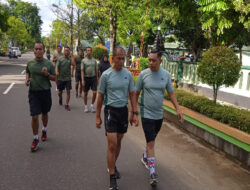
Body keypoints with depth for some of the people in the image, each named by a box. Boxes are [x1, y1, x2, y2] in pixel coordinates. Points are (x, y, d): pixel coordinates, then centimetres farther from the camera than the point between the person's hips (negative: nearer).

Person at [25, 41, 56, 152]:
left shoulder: (48, 64, -6)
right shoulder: (30, 63, -1)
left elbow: (54, 78, 0)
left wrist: (47, 74, -19)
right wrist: (27, 79, 0)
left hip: (45, 92, 0)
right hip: (33, 92, 0)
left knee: (44, 114, 18)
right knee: (34, 116, -6)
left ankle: (44, 130, 46)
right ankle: (35, 139, 8)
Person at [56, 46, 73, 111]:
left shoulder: (70, 59, 3)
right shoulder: (60, 59, -1)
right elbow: (57, 66, -7)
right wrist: (56, 72, -25)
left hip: (68, 78, 0)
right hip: (60, 78, 0)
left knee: (68, 91, -6)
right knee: (60, 92, 11)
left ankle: (66, 105, 3)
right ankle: (60, 98, 44)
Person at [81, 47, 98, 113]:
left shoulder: (94, 60, 7)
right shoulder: (83, 60, -1)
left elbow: (96, 70, 11)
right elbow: (82, 70, -4)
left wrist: (97, 79, 10)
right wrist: (82, 80, -13)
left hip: (93, 78, 1)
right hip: (86, 78, -1)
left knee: (94, 92, -7)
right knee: (85, 93, 6)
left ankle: (92, 105, 13)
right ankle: (86, 106, 20)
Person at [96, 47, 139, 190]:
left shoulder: (128, 74, 1)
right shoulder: (106, 75, -7)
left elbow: (132, 94, 7)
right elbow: (101, 96, 0)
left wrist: (135, 113, 2)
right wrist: (98, 117, 2)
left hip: (124, 110, 4)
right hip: (111, 110, -3)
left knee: (118, 142, 16)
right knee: (112, 145, -7)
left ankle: (113, 166, 39)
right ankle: (112, 178, 3)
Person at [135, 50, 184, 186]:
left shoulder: (165, 74, -1)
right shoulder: (143, 74, -8)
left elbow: (171, 93, 5)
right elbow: (136, 94, -1)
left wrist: (178, 109, -4)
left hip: (159, 114, 4)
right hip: (147, 114, -4)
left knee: (151, 139, 20)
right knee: (151, 142, -7)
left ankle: (145, 157, 45)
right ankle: (152, 172, -2)